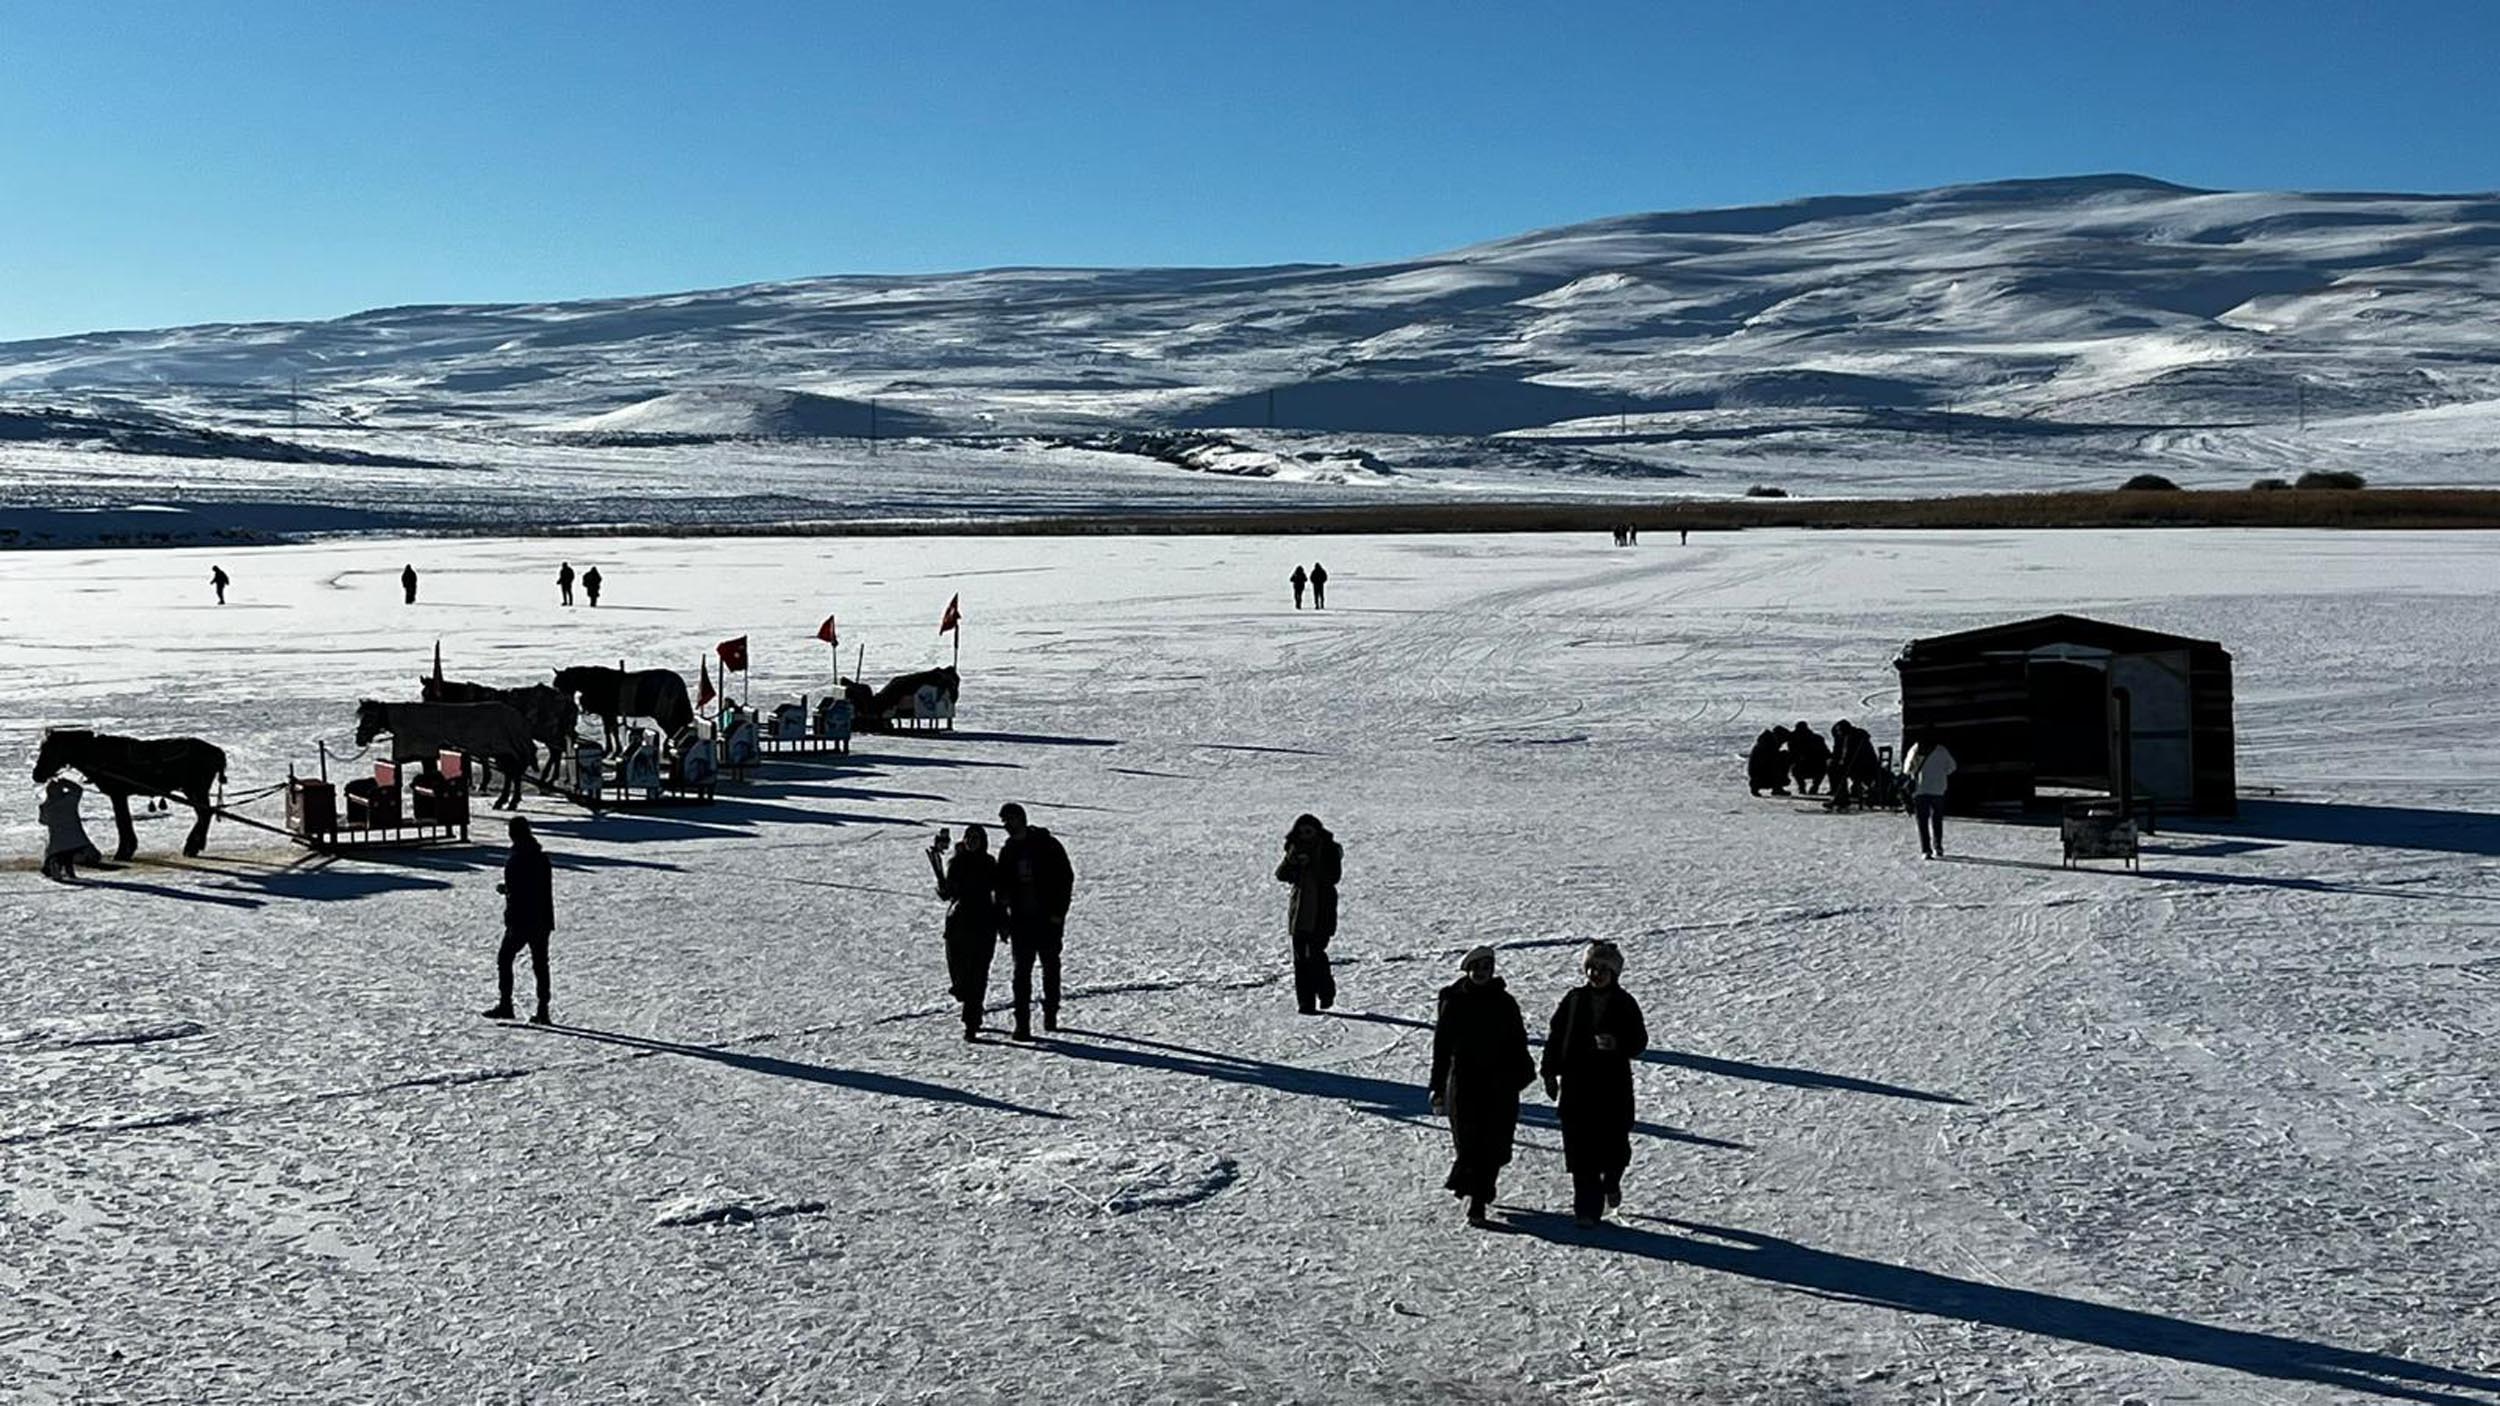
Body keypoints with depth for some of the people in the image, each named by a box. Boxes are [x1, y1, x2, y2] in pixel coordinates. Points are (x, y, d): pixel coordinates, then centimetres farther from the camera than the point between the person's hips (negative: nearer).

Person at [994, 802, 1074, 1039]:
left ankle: (1050, 1012, 26)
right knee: (1022, 971, -4)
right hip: (1020, 920, 3)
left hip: (1048, 919, -3)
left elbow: (1066, 878, -5)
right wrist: (1002, 920, 4)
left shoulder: (1048, 845, -4)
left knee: (1051, 966, 10)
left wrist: (1059, 913, -10)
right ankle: (1022, 1024, -5)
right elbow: (1002, 888, 12)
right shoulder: (1008, 851, 9)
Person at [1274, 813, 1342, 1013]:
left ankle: (1326, 993, 10)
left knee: (1316, 952, -12)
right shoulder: (1296, 848, 10)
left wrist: (1312, 864, -21)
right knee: (1300, 955, 1)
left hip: (1322, 908, -4)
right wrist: (1290, 862, -16)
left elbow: (1334, 876, -12)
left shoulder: (1330, 849, -1)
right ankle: (1305, 1002, 6)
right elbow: (1281, 876, 4)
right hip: (1300, 907, 4)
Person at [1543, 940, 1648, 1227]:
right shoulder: (1574, 1000, 5)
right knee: (1581, 1149, -2)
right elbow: (1555, 1038, 10)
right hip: (1577, 1086, 1)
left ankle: (1611, 1180, 35)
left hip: (1614, 1087, -1)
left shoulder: (1625, 1004, 2)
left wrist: (1617, 1044, -18)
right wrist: (1550, 1073, 7)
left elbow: (1639, 1042, 3)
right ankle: (1587, 1207, 4)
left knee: (1614, 1143, 2)